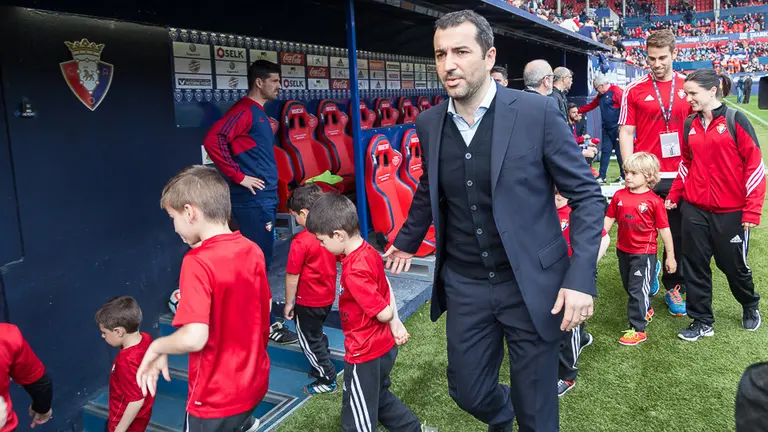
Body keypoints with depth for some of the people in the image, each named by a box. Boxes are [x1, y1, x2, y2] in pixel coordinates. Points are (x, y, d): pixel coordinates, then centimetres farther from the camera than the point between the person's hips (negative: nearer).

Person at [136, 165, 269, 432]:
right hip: (254, 381, 6)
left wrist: (157, 347, -12)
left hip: (217, 396, -6)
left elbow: (194, 338, -31)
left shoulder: (198, 262, -24)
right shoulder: (253, 250, -3)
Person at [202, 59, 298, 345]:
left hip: (264, 199, 10)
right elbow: (213, 140, -26)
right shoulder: (244, 110, -12)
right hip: (252, 200, -10)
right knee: (258, 263, -3)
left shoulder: (258, 113, 18)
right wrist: (238, 176, -21)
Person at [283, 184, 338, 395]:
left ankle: (326, 380, 21)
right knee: (317, 335, 26)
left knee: (309, 341, 11)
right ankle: (322, 368, 39)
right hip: (327, 297, 7)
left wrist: (288, 303, -7)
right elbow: (337, 259, 8)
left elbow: (292, 277, -20)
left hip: (307, 302, -7)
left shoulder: (300, 242, -26)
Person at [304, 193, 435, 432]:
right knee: (379, 397, 31)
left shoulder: (354, 272, -30)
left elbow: (383, 314, -25)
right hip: (384, 346, 9)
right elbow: (387, 289, 6)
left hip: (365, 354, -9)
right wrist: (396, 324, 2)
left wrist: (393, 320, -3)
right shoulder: (369, 251, -3)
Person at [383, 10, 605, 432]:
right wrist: (407, 241, 29)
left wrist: (581, 279, -18)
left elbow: (586, 196, -9)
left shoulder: (538, 112, -13)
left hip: (530, 284, -3)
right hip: (464, 286, 4)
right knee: (468, 392, 17)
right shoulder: (429, 124, 0)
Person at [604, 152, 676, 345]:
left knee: (637, 290, -2)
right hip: (623, 250, 6)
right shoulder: (619, 195, -2)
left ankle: (638, 330, 8)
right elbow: (609, 219, 6)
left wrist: (670, 256, -5)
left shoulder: (654, 201, -14)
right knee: (629, 287, 21)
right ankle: (647, 310, 46)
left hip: (644, 253, -5)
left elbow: (664, 229, -9)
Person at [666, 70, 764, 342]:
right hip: (694, 210, 4)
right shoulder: (691, 125, 6)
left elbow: (755, 165, -10)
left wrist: (752, 209, -13)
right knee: (695, 266, 6)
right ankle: (702, 321, 21)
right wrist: (674, 194, 8)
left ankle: (750, 306, 41)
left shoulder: (735, 120, -9)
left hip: (731, 212, -4)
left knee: (733, 265, 12)